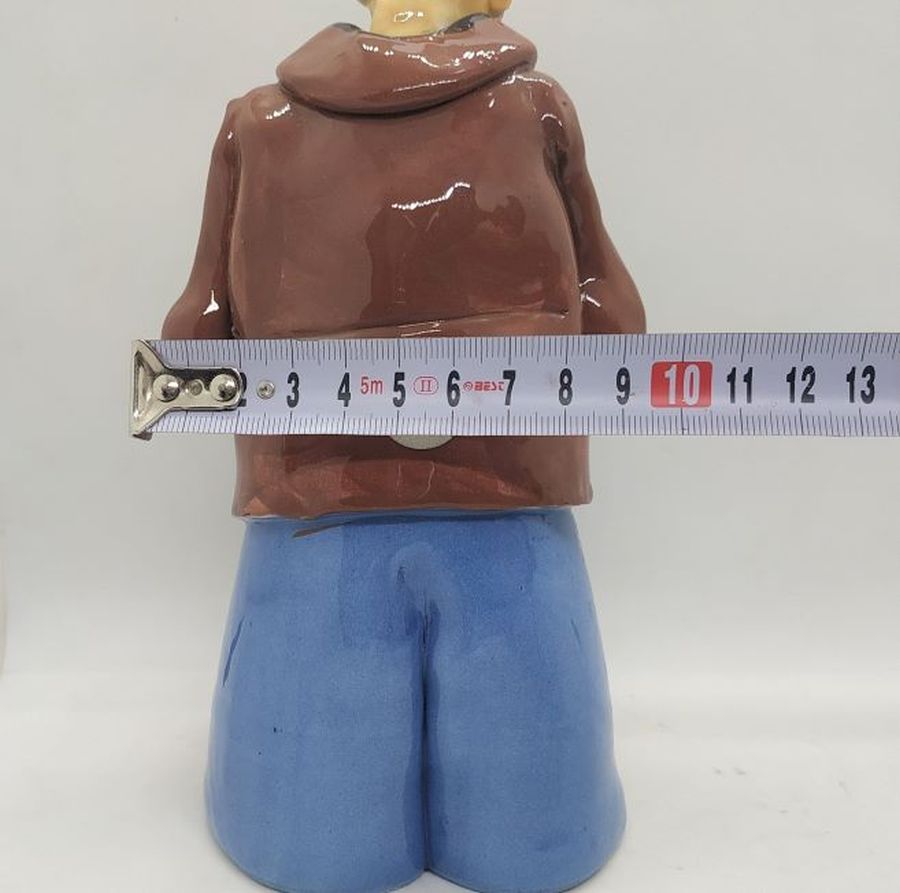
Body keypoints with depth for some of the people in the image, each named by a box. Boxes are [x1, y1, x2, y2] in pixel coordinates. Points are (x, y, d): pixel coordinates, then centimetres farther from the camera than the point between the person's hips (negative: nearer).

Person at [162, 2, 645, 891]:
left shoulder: (255, 123, 4)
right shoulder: (536, 107, 3)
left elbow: (192, 349, 6)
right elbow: (610, 328, 7)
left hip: (315, 533, 1)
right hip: (504, 537, 0)